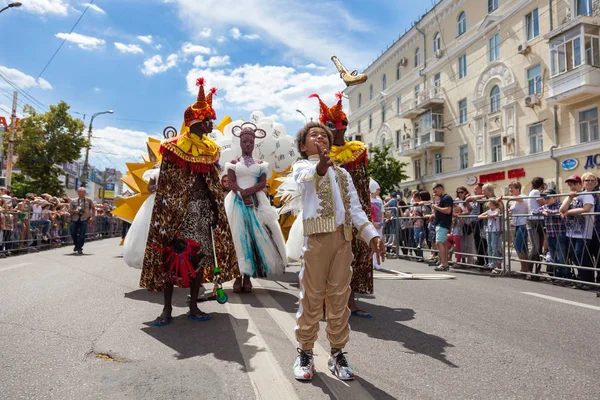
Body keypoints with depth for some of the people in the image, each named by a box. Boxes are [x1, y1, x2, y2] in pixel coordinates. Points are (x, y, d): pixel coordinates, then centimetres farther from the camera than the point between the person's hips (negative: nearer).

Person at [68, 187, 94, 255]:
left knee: (82, 234, -8)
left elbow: (93, 208, 12)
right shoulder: (74, 201, 8)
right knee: (73, 233, 4)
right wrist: (74, 211, -12)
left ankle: (79, 248, 3)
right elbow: (69, 210, 9)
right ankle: (76, 245, 30)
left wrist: (92, 217, 2)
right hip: (75, 219, 2)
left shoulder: (89, 200, 5)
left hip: (84, 219, -2)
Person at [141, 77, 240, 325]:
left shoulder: (210, 149, 11)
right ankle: (167, 308, 10)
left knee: (200, 255, 5)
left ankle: (193, 306, 16)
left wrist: (215, 210, 5)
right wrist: (166, 215, -9)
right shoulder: (173, 146, -3)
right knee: (172, 256, -1)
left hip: (202, 209, 4)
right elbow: (164, 184, -4)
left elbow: (214, 184, 12)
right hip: (176, 210, -4)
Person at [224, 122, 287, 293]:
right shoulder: (234, 162, 10)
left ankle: (248, 276, 1)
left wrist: (247, 191, -16)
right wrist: (242, 195, -17)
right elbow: (230, 183, -1)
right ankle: (238, 276, -4)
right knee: (238, 237, -5)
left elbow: (262, 183, 0)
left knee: (254, 237, -4)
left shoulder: (260, 163, 13)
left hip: (256, 202, 1)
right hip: (238, 202, -1)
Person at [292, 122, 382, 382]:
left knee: (339, 297, 8)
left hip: (343, 239, 5)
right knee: (311, 297, 0)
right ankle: (305, 353, 14)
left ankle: (337, 353, 20)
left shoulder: (342, 173, 24)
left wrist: (371, 234, 7)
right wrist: (320, 168, -39)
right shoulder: (301, 166, 8)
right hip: (315, 238, -4)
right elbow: (304, 182, -18)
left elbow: (355, 207, 20)